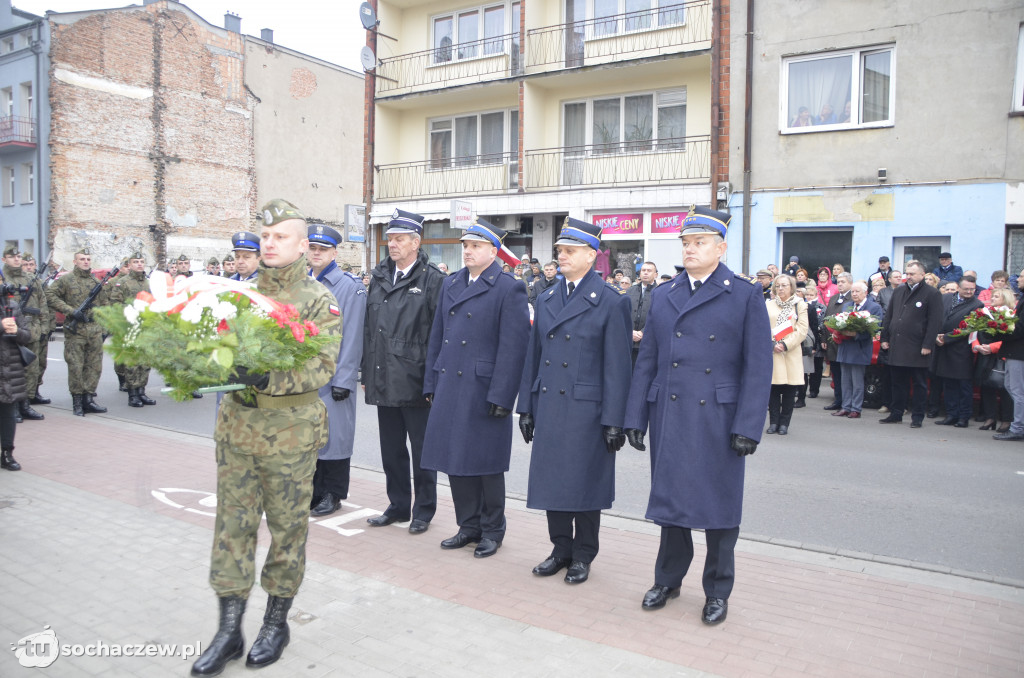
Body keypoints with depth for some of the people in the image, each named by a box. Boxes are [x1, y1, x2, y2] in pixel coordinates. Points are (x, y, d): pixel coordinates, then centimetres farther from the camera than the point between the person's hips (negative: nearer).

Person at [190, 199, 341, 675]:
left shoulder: (318, 300, -6)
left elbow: (322, 366, -16)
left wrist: (268, 378, -30)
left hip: (290, 429, -4)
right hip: (236, 423, 4)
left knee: (287, 525, 8)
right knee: (233, 523, 8)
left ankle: (276, 622, 26)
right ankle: (229, 629, 20)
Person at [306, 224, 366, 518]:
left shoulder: (349, 286, -7)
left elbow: (351, 336, -11)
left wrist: (344, 380, -14)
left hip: (333, 374, -5)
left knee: (333, 433, 2)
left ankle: (332, 494, 16)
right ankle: (312, 491, 23)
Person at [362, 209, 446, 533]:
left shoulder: (432, 280, -8)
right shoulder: (379, 277, 11)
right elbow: (368, 328, 14)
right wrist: (366, 372, 11)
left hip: (415, 382, -6)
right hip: (384, 382, 6)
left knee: (421, 450, 7)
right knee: (391, 449, 15)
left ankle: (423, 510, 22)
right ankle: (398, 506, 30)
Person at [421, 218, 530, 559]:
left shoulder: (509, 289, -7)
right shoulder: (450, 284, 13)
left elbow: (513, 347, -12)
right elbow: (436, 337, 16)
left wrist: (501, 396, -16)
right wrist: (431, 384, 11)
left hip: (484, 390, -6)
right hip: (450, 389, 6)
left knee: (486, 464, 5)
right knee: (456, 461, 12)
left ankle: (492, 531, 22)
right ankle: (469, 526, 27)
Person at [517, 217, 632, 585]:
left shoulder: (610, 301, -7)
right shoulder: (546, 299, 11)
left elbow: (617, 365, -10)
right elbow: (533, 356, 13)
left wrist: (614, 421, -13)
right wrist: (526, 406, 11)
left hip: (587, 408, -5)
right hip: (548, 406, 6)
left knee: (585, 483, 5)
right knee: (552, 480, 11)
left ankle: (583, 555, 22)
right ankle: (561, 549, 27)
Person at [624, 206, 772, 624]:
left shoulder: (746, 295, -2)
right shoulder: (663, 296, 9)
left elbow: (758, 367, -6)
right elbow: (646, 361, 10)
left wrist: (748, 427, -12)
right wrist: (636, 417, 4)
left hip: (719, 420, -3)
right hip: (669, 417, 3)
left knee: (719, 504, 7)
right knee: (670, 497, 13)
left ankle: (718, 591, 26)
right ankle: (668, 579, 32)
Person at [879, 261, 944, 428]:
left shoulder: (932, 294, -5)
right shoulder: (898, 291, 14)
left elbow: (935, 322, -10)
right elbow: (889, 316, 17)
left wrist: (928, 345, -15)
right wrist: (885, 338, 11)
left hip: (917, 349, -5)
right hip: (897, 347, 5)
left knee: (919, 385, 5)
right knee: (898, 383, 11)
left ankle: (917, 417, 11)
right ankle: (896, 414, 19)